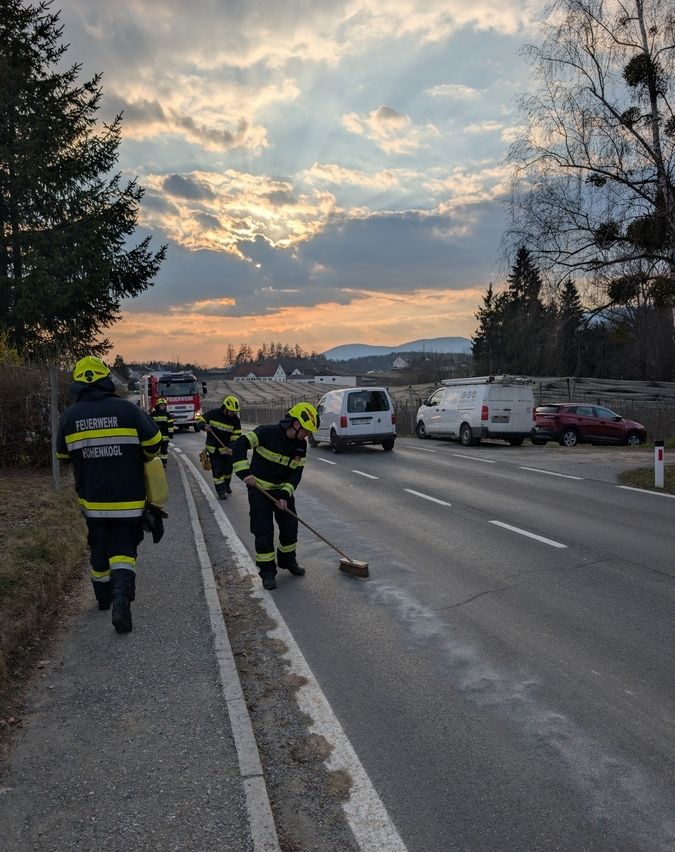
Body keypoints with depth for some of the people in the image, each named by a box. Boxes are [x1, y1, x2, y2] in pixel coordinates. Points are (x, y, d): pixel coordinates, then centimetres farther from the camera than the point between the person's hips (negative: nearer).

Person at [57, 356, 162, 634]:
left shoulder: (69, 415, -3)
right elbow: (154, 442, -7)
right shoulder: (127, 409, -11)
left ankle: (103, 597, 36)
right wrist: (142, 460, 14)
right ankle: (122, 594, -17)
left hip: (92, 498, 3)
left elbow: (63, 455, 8)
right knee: (123, 549, 6)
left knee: (99, 548, 21)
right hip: (128, 498, -2)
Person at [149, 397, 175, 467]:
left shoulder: (167, 414, 2)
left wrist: (171, 433, -6)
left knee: (164, 449, 5)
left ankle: (164, 462, 12)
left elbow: (170, 424, 0)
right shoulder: (153, 414, 2)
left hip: (165, 435, 0)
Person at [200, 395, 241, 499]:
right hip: (213, 448, -2)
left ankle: (226, 485, 39)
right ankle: (221, 491, 5)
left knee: (228, 468, 14)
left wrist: (231, 448, -27)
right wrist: (205, 426, -27)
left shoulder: (235, 420, -10)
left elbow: (236, 436, -12)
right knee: (217, 469, -4)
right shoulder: (213, 413, -14)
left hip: (226, 448, 3)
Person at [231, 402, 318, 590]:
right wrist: (244, 472, -37)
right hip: (259, 489, -5)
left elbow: (296, 473, -5)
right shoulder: (267, 433, -23)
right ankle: (267, 571, 10)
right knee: (264, 531, -3)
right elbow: (240, 444, -29)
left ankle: (288, 560, 34)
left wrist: (285, 495, -18)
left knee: (290, 527, 10)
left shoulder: (301, 445, -5)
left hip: (283, 490, 5)